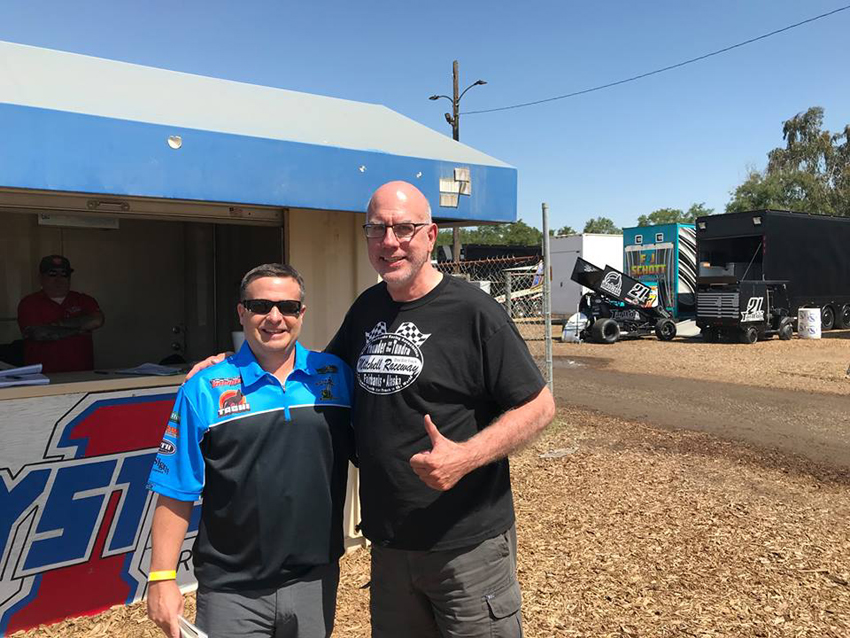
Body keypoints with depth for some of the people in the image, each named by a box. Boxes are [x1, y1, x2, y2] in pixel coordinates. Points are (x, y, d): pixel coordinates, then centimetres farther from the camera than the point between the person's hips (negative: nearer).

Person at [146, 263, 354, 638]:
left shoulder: (336, 376, -2)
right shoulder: (204, 391, -6)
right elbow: (176, 494, -4)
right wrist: (163, 579, -6)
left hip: (315, 580, 2)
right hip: (231, 591, -2)